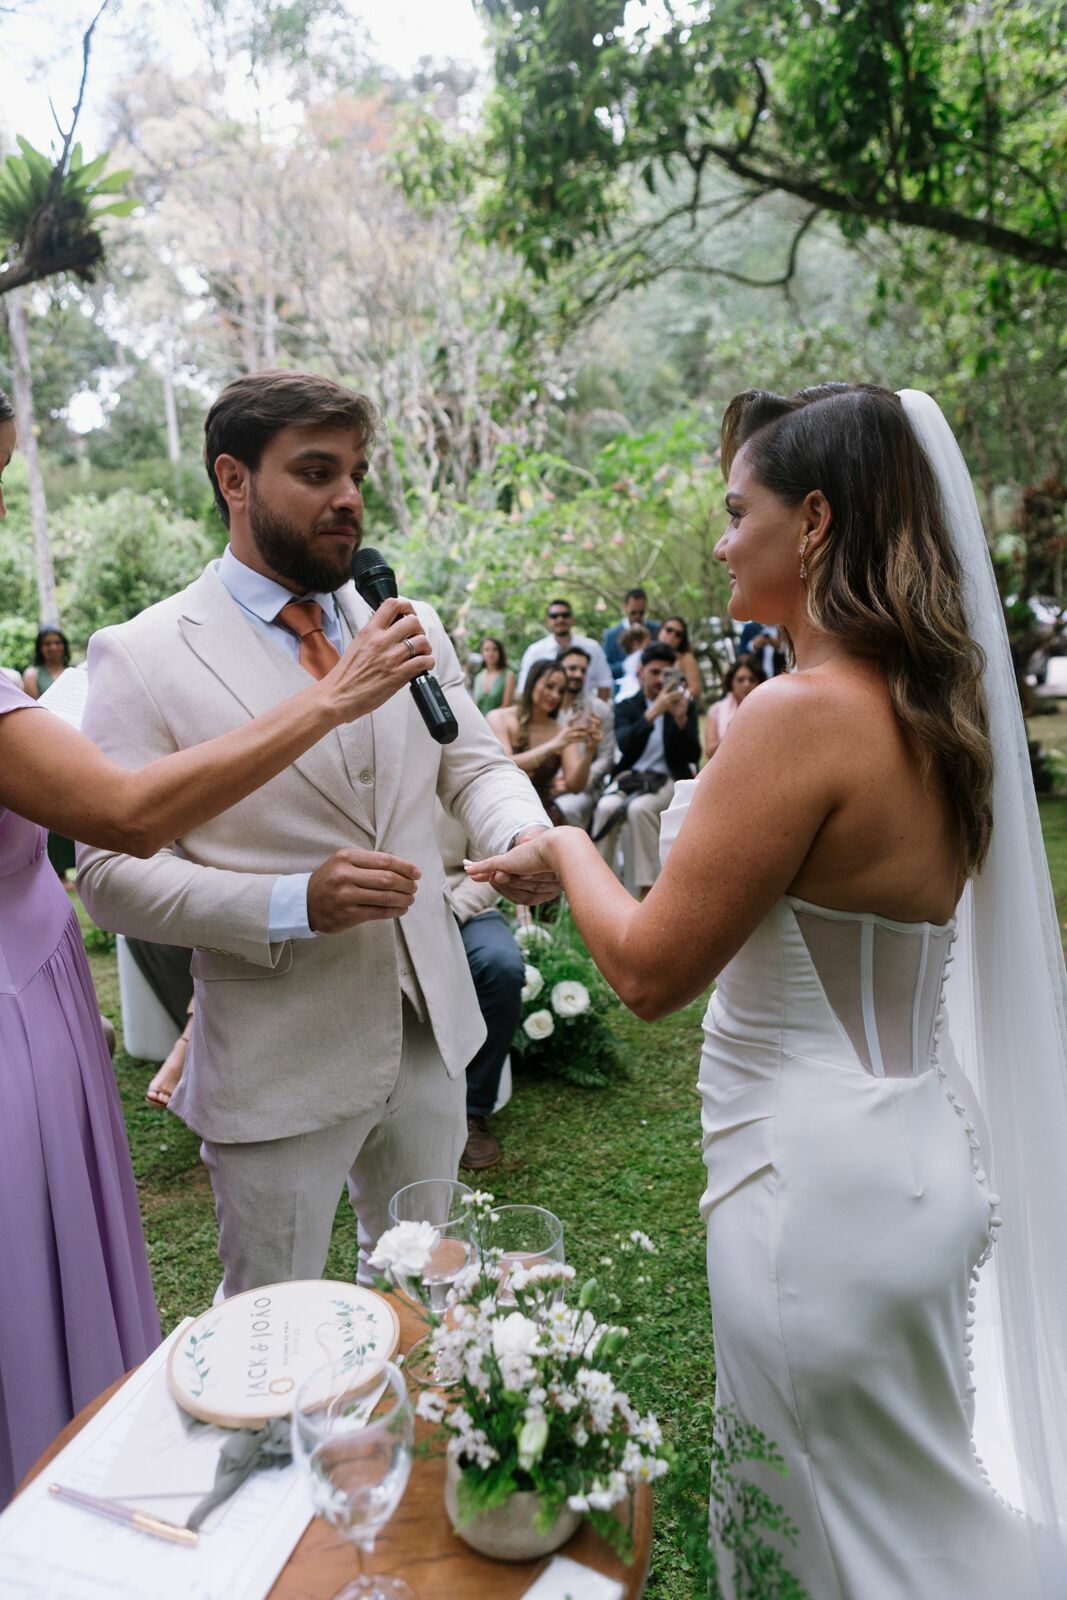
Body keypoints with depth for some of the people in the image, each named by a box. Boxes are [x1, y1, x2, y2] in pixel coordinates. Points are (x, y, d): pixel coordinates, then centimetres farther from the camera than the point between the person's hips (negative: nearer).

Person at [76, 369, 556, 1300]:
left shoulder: (411, 626, 4)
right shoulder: (142, 656, -11)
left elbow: (475, 764, 6)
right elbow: (111, 871, -13)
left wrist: (525, 838, -17)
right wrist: (292, 903, -26)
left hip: (428, 1032, 5)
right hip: (277, 1064, -4)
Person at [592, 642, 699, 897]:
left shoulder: (685, 705, 9)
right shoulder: (625, 706, 10)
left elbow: (693, 756, -2)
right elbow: (626, 746, -11)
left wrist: (681, 719, -18)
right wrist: (653, 712, -24)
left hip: (668, 780, -1)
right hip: (630, 778, 2)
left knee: (639, 808, -34)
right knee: (606, 807, -32)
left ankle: (648, 891, -32)